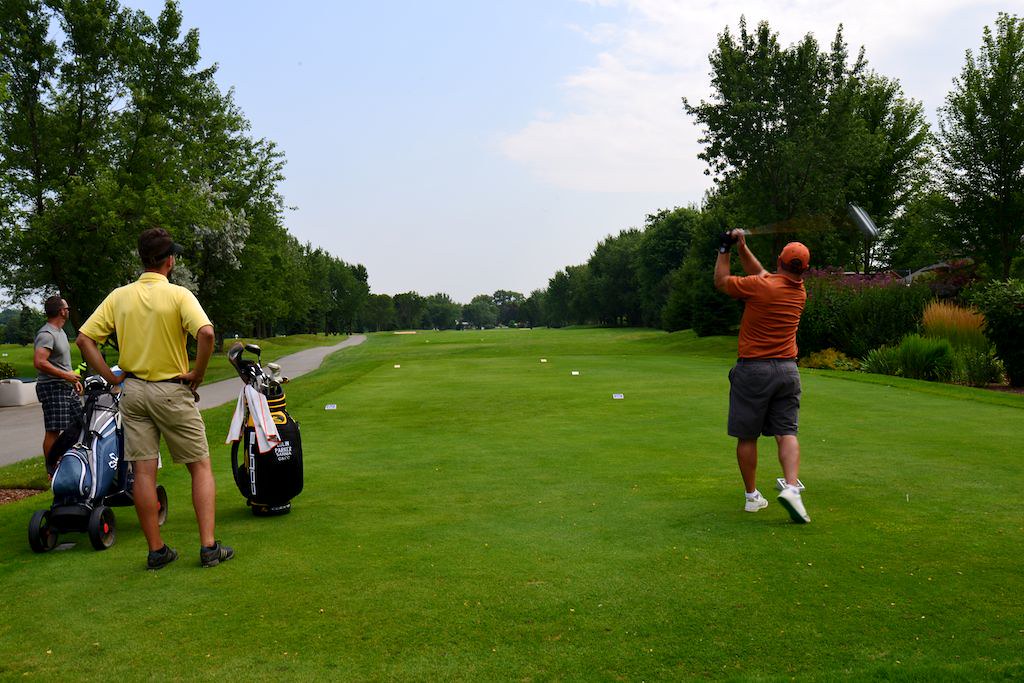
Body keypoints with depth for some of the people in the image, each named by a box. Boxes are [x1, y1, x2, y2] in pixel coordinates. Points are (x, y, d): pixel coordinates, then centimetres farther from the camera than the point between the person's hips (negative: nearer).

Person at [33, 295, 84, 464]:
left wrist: (74, 379, 19)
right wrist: (65, 375, -22)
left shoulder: (60, 331, 17)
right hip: (52, 388, -10)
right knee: (53, 431, -6)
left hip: (67, 387, 10)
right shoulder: (46, 334, -16)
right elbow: (39, 362, -27)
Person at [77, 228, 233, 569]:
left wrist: (112, 377, 4)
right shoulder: (179, 295, -10)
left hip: (132, 389, 4)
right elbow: (206, 333, -26)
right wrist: (197, 374, -13)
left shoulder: (119, 296, 3)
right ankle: (208, 546, 0)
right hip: (172, 390, -4)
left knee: (143, 471, 6)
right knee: (201, 467, 5)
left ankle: (156, 550, 12)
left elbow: (84, 339, 0)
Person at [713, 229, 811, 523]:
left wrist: (725, 248, 11)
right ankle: (791, 487, -16)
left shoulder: (759, 286, -13)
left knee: (747, 436, 6)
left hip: (753, 369, -4)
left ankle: (752, 496, 13)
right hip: (787, 369, 4)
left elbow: (721, 281, 2)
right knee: (787, 432, 4)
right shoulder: (800, 292, 7)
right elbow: (760, 273, 20)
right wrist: (742, 247, 19)